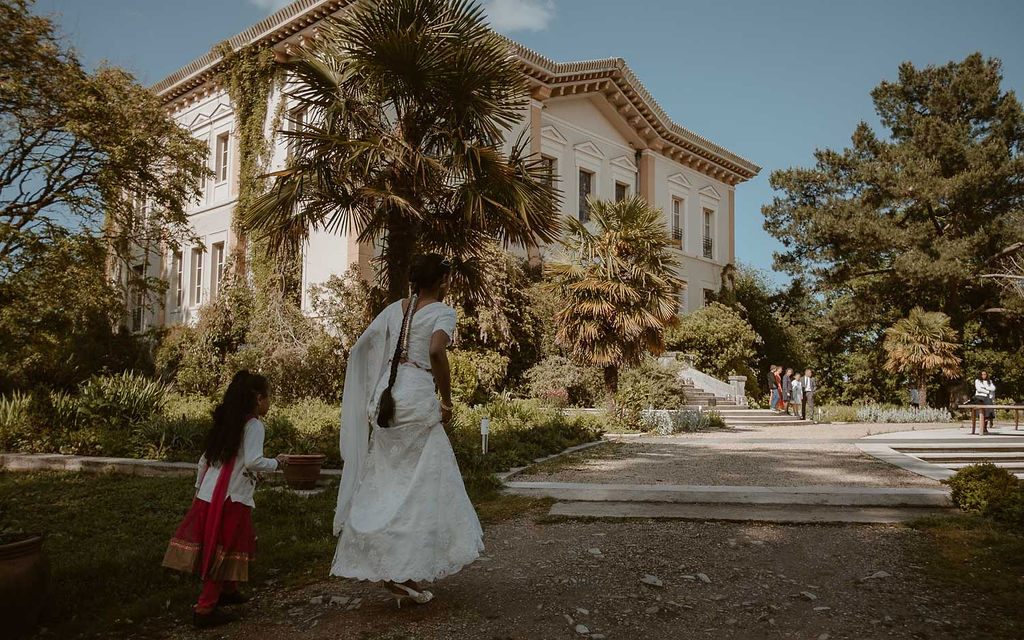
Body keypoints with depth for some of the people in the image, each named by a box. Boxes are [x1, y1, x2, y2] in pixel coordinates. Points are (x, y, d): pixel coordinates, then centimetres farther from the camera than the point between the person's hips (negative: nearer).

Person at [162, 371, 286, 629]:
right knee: (224, 552, 1)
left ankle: (227, 590, 37)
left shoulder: (226, 422, 14)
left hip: (208, 494, 8)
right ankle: (205, 609, 5)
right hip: (232, 499, -8)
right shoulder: (253, 424, -9)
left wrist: (199, 488, 25)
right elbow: (253, 462, -21)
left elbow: (204, 459, 17)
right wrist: (277, 463, -5)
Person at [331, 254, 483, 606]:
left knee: (385, 481, 15)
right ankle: (404, 574, 3)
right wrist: (447, 399, -13)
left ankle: (378, 563, 21)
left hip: (384, 396, 6)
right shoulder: (442, 312, -4)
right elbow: (436, 351, -24)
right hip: (418, 398, -6)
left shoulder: (394, 309, 14)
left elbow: (360, 347, 11)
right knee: (420, 487, 3)